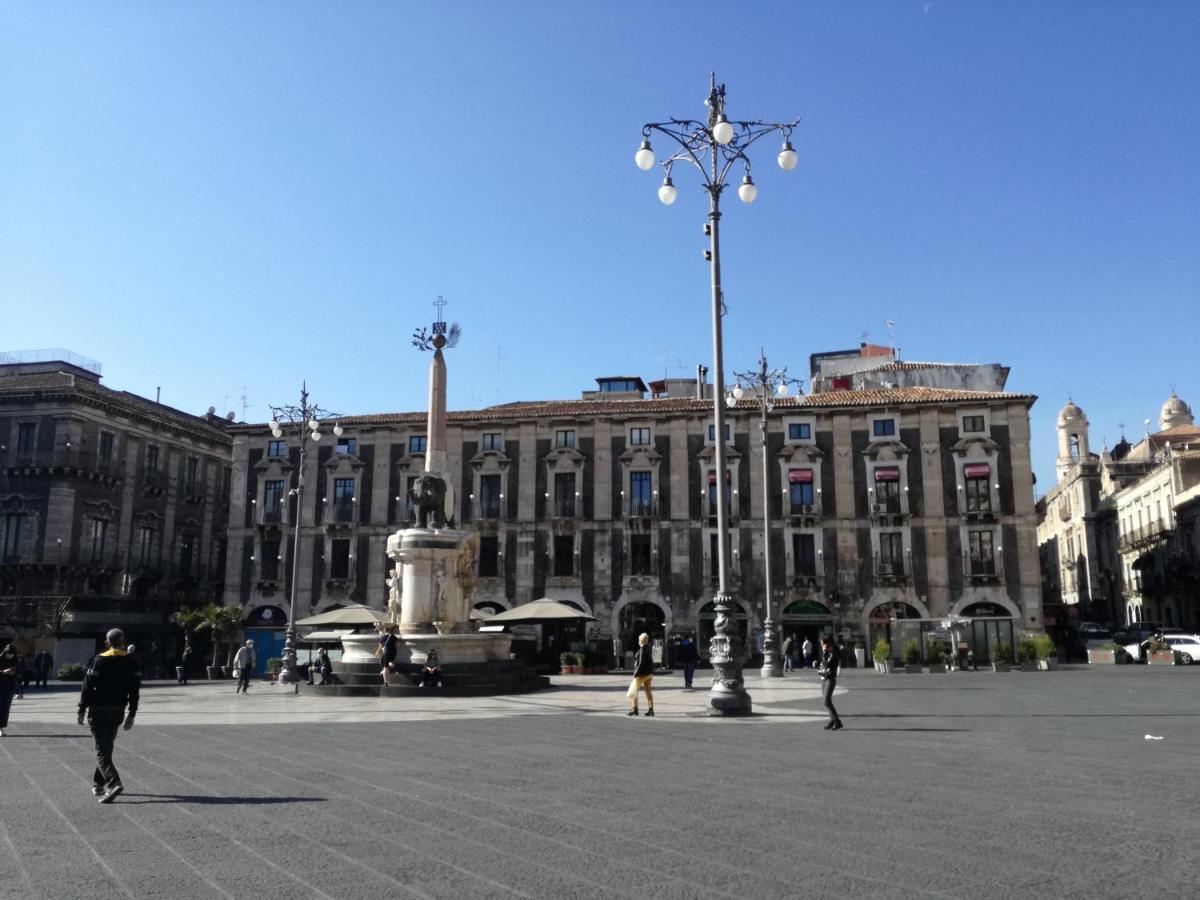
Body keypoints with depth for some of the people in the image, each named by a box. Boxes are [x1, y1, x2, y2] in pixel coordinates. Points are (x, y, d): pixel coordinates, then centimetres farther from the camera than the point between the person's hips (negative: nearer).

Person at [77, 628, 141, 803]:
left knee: (102, 751, -5)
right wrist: (131, 715, 7)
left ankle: (113, 783, -22)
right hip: (118, 711, 4)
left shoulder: (99, 661, -8)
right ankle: (99, 784, 27)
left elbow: (87, 687, -9)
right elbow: (135, 691, 2)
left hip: (98, 711, -4)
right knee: (107, 748, 20)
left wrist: (82, 710, -1)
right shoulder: (131, 663, 3)